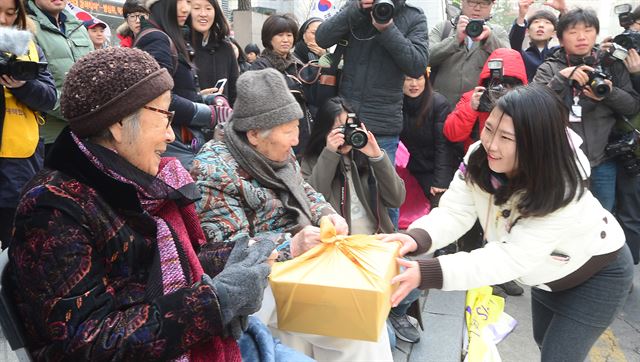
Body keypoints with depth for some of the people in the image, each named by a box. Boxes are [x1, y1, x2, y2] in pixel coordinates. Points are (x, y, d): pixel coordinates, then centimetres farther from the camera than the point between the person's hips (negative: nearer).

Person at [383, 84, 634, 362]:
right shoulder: (478, 158, -24)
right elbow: (454, 212, -27)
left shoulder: (561, 192, -41)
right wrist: (416, 238, -51)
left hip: (598, 273, -6)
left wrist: (426, 273, -56)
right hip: (549, 272, 6)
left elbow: (512, 258, -46)